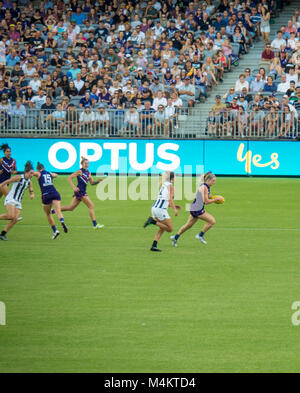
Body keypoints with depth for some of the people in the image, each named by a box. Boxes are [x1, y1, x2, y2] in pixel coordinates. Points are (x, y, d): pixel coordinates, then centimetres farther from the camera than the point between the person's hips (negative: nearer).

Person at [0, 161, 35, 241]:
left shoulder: (29, 182, 10)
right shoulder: (19, 177, -9)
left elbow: (32, 192, 18)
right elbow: (7, 182, -6)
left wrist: (32, 195, -5)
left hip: (18, 201, 7)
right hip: (10, 199, -7)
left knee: (15, 219, -9)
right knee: (11, 216, -27)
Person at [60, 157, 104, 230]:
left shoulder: (88, 172, 13)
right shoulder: (80, 171, -10)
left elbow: (92, 183, 19)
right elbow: (69, 178, -13)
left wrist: (98, 182, -1)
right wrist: (73, 187, -23)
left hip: (83, 191, 9)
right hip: (80, 191, -9)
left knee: (70, 208, 15)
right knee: (91, 206, -9)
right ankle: (95, 225, -7)